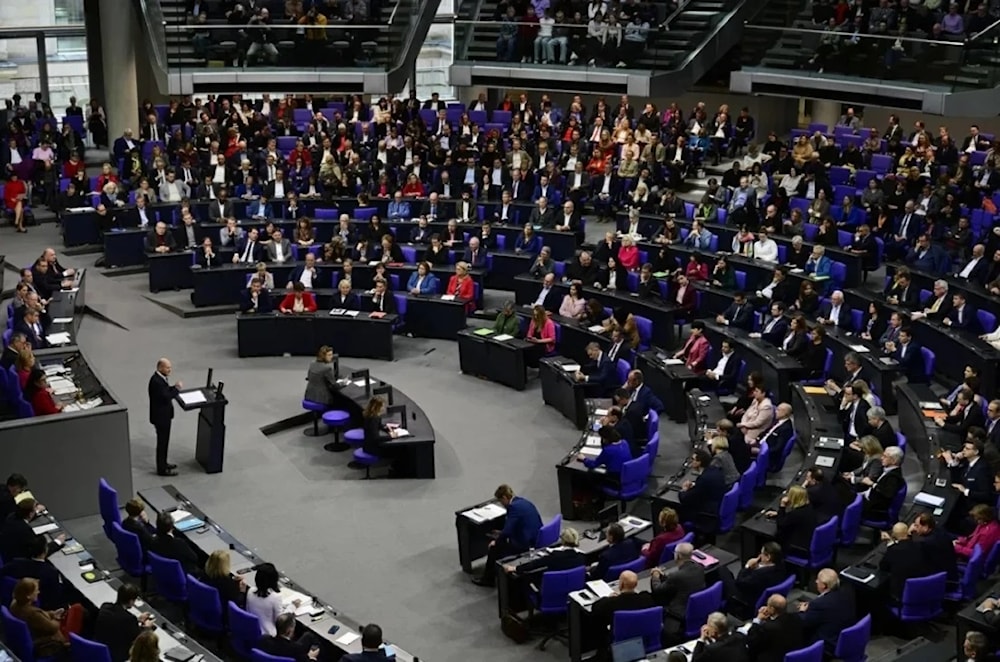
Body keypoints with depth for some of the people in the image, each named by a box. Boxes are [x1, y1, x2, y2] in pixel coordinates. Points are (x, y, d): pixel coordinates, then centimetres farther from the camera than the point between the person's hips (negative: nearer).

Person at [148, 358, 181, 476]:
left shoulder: (160, 378, 5)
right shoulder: (156, 381, -26)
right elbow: (166, 397, -28)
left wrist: (174, 387, -4)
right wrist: (177, 388, -19)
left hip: (163, 414, 10)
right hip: (161, 416, -10)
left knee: (164, 440, 21)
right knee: (162, 442, 0)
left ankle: (163, 463, 34)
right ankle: (162, 469, 9)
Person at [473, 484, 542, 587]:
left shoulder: (514, 506, -19)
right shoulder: (523, 501, 9)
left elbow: (507, 531, -22)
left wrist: (496, 541, -4)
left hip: (527, 545, -9)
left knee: (494, 547, 7)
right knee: (500, 541, 25)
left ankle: (487, 579, 22)